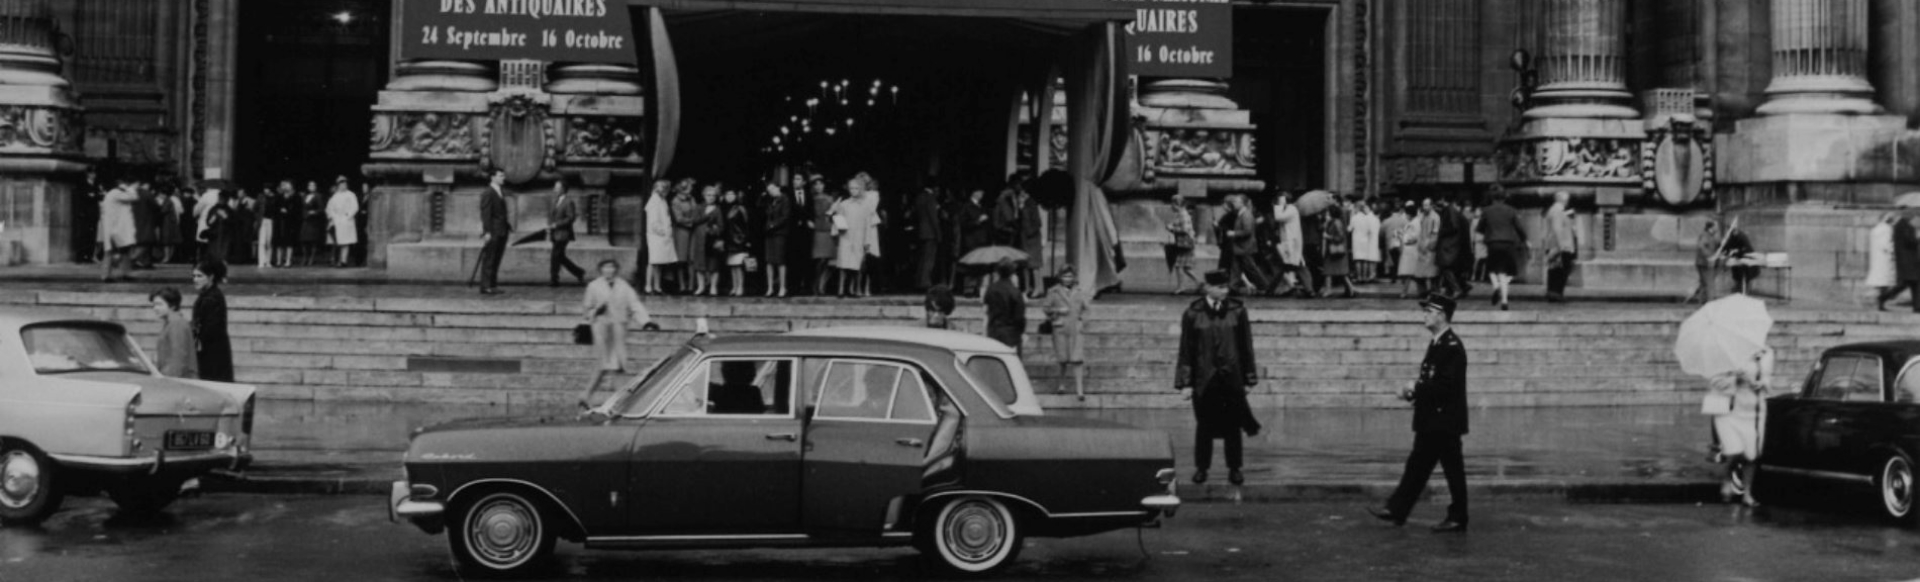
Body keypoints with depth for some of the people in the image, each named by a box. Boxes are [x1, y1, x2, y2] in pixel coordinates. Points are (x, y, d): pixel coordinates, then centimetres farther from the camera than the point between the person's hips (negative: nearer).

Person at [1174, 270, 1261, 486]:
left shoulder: (1237, 311, -3)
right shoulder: (1193, 314, -6)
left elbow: (1246, 346, 3)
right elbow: (1186, 349, -2)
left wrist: (1249, 378, 4)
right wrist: (1185, 383, -4)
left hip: (1232, 377, 1)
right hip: (1204, 377, -1)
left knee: (1233, 424, 7)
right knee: (1204, 424, 9)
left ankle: (1234, 469, 19)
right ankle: (1201, 467, 22)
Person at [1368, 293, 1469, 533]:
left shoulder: (1452, 347, -16)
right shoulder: (1437, 344, 15)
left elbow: (1447, 386, -23)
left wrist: (1416, 390, -17)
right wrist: (1414, 391, 3)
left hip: (1445, 421, -10)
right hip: (1431, 421, 10)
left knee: (1453, 469, 0)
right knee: (1417, 466, 10)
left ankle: (1458, 518, 8)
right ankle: (1396, 511, 12)